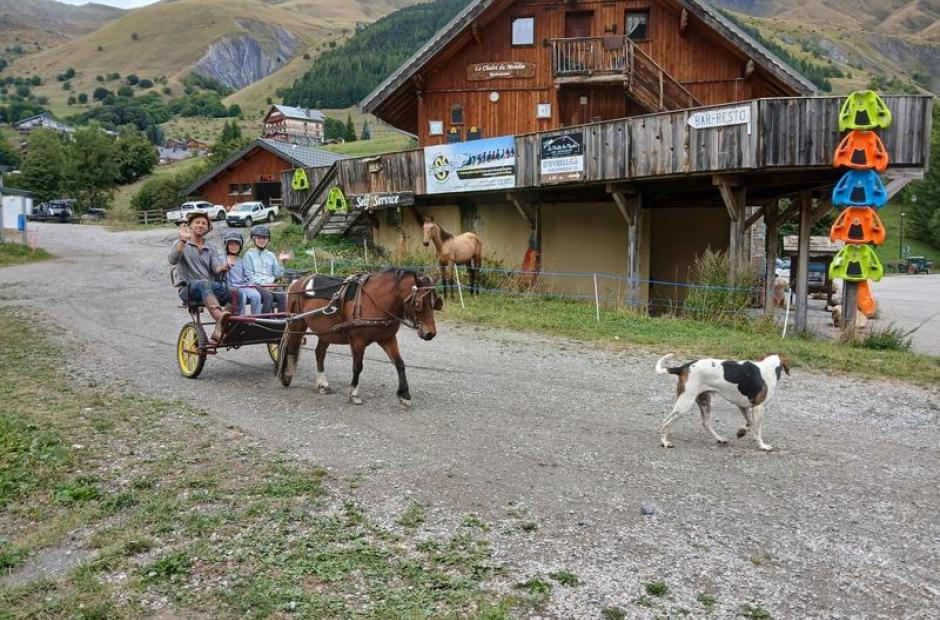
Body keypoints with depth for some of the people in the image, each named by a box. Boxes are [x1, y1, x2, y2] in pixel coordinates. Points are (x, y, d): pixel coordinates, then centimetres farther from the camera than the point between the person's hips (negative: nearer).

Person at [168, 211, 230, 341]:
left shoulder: (211, 250, 23)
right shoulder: (180, 244, 14)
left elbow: (217, 269, 4)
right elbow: (173, 260, -8)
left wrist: (223, 268, -20)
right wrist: (183, 240, -19)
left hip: (211, 287, 4)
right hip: (188, 288, -4)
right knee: (205, 283, -40)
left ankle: (220, 329, -31)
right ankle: (220, 316, -65)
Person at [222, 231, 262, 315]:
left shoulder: (241, 261, 27)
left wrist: (251, 285, 6)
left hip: (244, 286, 4)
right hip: (230, 288, -4)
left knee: (256, 295, -28)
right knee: (241, 296, -36)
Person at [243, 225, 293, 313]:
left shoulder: (271, 255, 22)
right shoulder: (249, 254, 11)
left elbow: (277, 274, 14)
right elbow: (249, 274, 0)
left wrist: (279, 261, 1)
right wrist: (263, 284, -13)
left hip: (270, 285, 3)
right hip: (256, 285, -3)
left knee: (282, 296, -28)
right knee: (268, 296, -34)